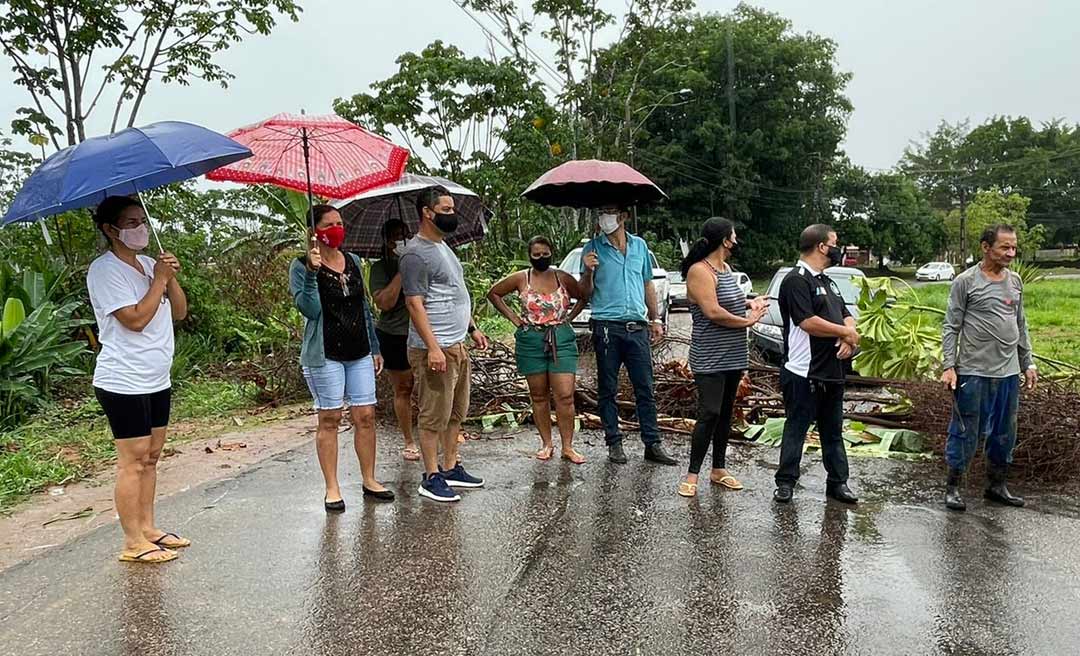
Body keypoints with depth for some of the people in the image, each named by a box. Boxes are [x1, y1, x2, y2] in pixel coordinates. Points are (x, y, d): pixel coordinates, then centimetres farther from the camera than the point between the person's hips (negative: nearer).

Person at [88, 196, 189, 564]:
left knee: (150, 457, 13)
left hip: (157, 380, 8)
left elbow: (179, 312, 10)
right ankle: (134, 543, 4)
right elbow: (135, 319, -22)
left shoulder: (148, 264, 12)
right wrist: (159, 279, -15)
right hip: (125, 384, -8)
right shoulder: (104, 270, -12)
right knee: (133, 462, -4)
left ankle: (148, 528, 23)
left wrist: (172, 279, -5)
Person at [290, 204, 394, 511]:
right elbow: (310, 310, -17)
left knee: (366, 416, 5)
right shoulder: (301, 266, -5)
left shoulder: (353, 261, 12)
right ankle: (332, 488, 11)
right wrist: (312, 272, -27)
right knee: (329, 419, 1)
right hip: (325, 355, -5)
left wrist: (375, 348, 17)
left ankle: (369, 480, 17)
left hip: (359, 353, 5)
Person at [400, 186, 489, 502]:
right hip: (435, 349, -10)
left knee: (456, 413, 16)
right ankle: (431, 477, 9)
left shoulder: (443, 246, 16)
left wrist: (472, 328, 22)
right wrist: (433, 347, -25)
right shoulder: (416, 253, -15)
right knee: (434, 416, -1)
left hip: (457, 345, 10)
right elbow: (414, 303, -20)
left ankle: (451, 468, 27)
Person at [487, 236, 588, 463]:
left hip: (562, 339, 0)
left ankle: (568, 447, 3)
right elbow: (493, 293, 10)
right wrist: (513, 317, 4)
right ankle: (546, 444, 19)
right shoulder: (521, 278, 1)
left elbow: (584, 297, 16)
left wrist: (569, 317, 3)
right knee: (539, 396, 8)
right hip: (531, 340, 0)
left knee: (565, 396, -5)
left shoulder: (563, 278, 3)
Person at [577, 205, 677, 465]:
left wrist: (655, 319, 15)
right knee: (608, 390, 4)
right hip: (606, 326, -2)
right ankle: (614, 443, 13)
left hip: (637, 326, 3)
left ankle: (653, 444, 9)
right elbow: (586, 293, 2)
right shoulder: (593, 248, 2)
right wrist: (588, 272, -17)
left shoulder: (640, 245, 12)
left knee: (645, 389, 4)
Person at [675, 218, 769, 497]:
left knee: (725, 414, 14)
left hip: (732, 357, 9)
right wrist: (748, 320, -13)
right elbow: (713, 312, -24)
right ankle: (692, 474, -1)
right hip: (710, 359, -9)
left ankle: (719, 469, 24)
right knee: (709, 415, -10)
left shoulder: (726, 268, 12)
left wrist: (749, 303, 7)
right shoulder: (700, 271, -16)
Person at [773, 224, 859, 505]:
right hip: (804, 373, -9)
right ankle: (785, 482, 11)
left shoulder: (826, 281, 18)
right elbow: (808, 322, -22)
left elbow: (846, 315, 16)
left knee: (833, 431, 15)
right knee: (796, 429, 1)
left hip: (832, 372, 9)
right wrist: (845, 332, -10)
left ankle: (838, 482, 24)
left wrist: (849, 338, -7)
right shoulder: (796, 279, -12)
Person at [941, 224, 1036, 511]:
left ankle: (997, 485, 28)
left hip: (1009, 372, 6)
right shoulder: (966, 281, -7)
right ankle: (953, 486, 14)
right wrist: (949, 366, -12)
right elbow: (951, 327, -6)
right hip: (974, 372, -6)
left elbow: (1021, 325, 18)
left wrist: (1027, 363, 15)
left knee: (1005, 433, 14)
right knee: (965, 432, 1)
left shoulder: (1015, 281, 10)